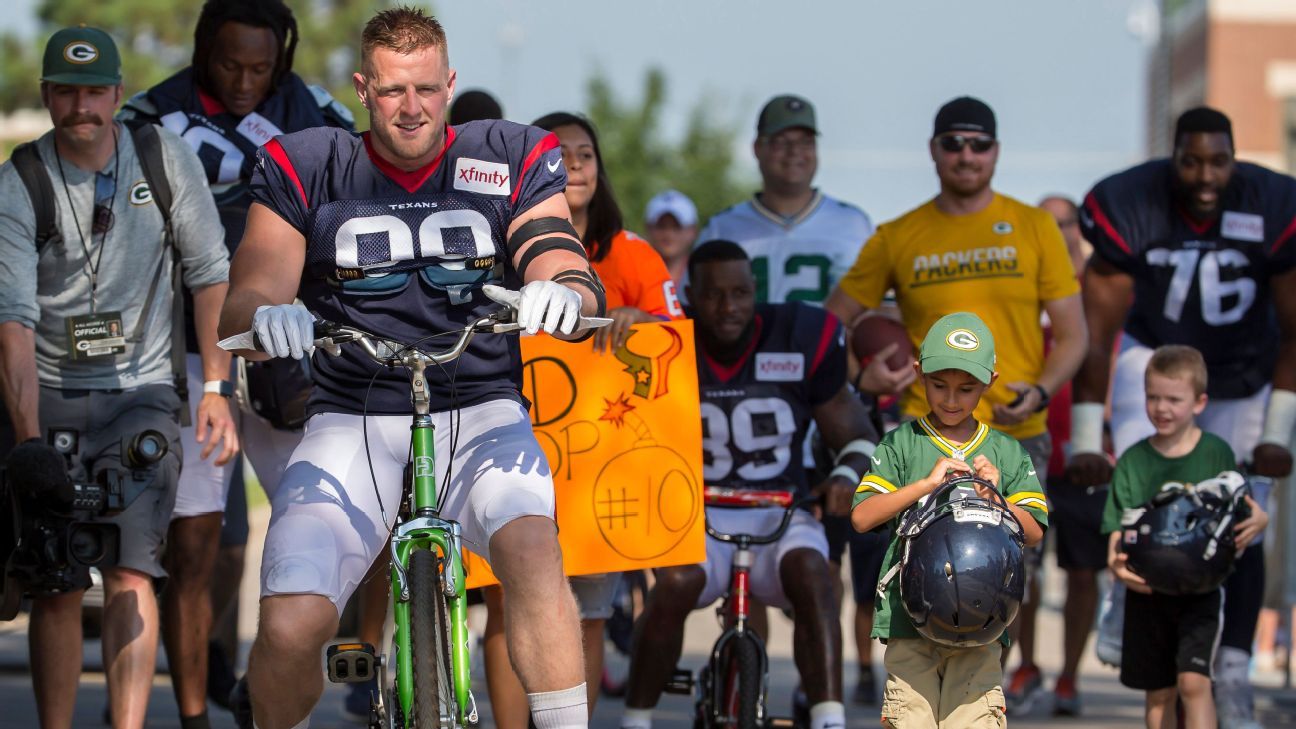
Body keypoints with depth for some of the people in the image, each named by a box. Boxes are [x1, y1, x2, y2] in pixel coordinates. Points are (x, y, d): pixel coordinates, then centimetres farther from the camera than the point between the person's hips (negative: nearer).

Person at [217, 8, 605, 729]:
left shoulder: (511, 159, 4)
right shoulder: (306, 168, 2)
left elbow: (574, 278, -6)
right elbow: (244, 304, -5)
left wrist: (562, 292, -32)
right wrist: (265, 318, -30)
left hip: (480, 413, 0)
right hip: (354, 420, 0)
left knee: (533, 548, -34)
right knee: (290, 630, -21)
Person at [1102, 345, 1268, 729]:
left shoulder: (1217, 453, -1)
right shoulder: (1133, 461, 2)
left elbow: (1242, 514, 5)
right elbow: (1118, 528, 1)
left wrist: (1258, 521, -18)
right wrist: (1116, 564, -20)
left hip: (1200, 590, -2)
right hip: (1147, 590, 2)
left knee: (1193, 681, -16)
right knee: (1158, 692, 9)